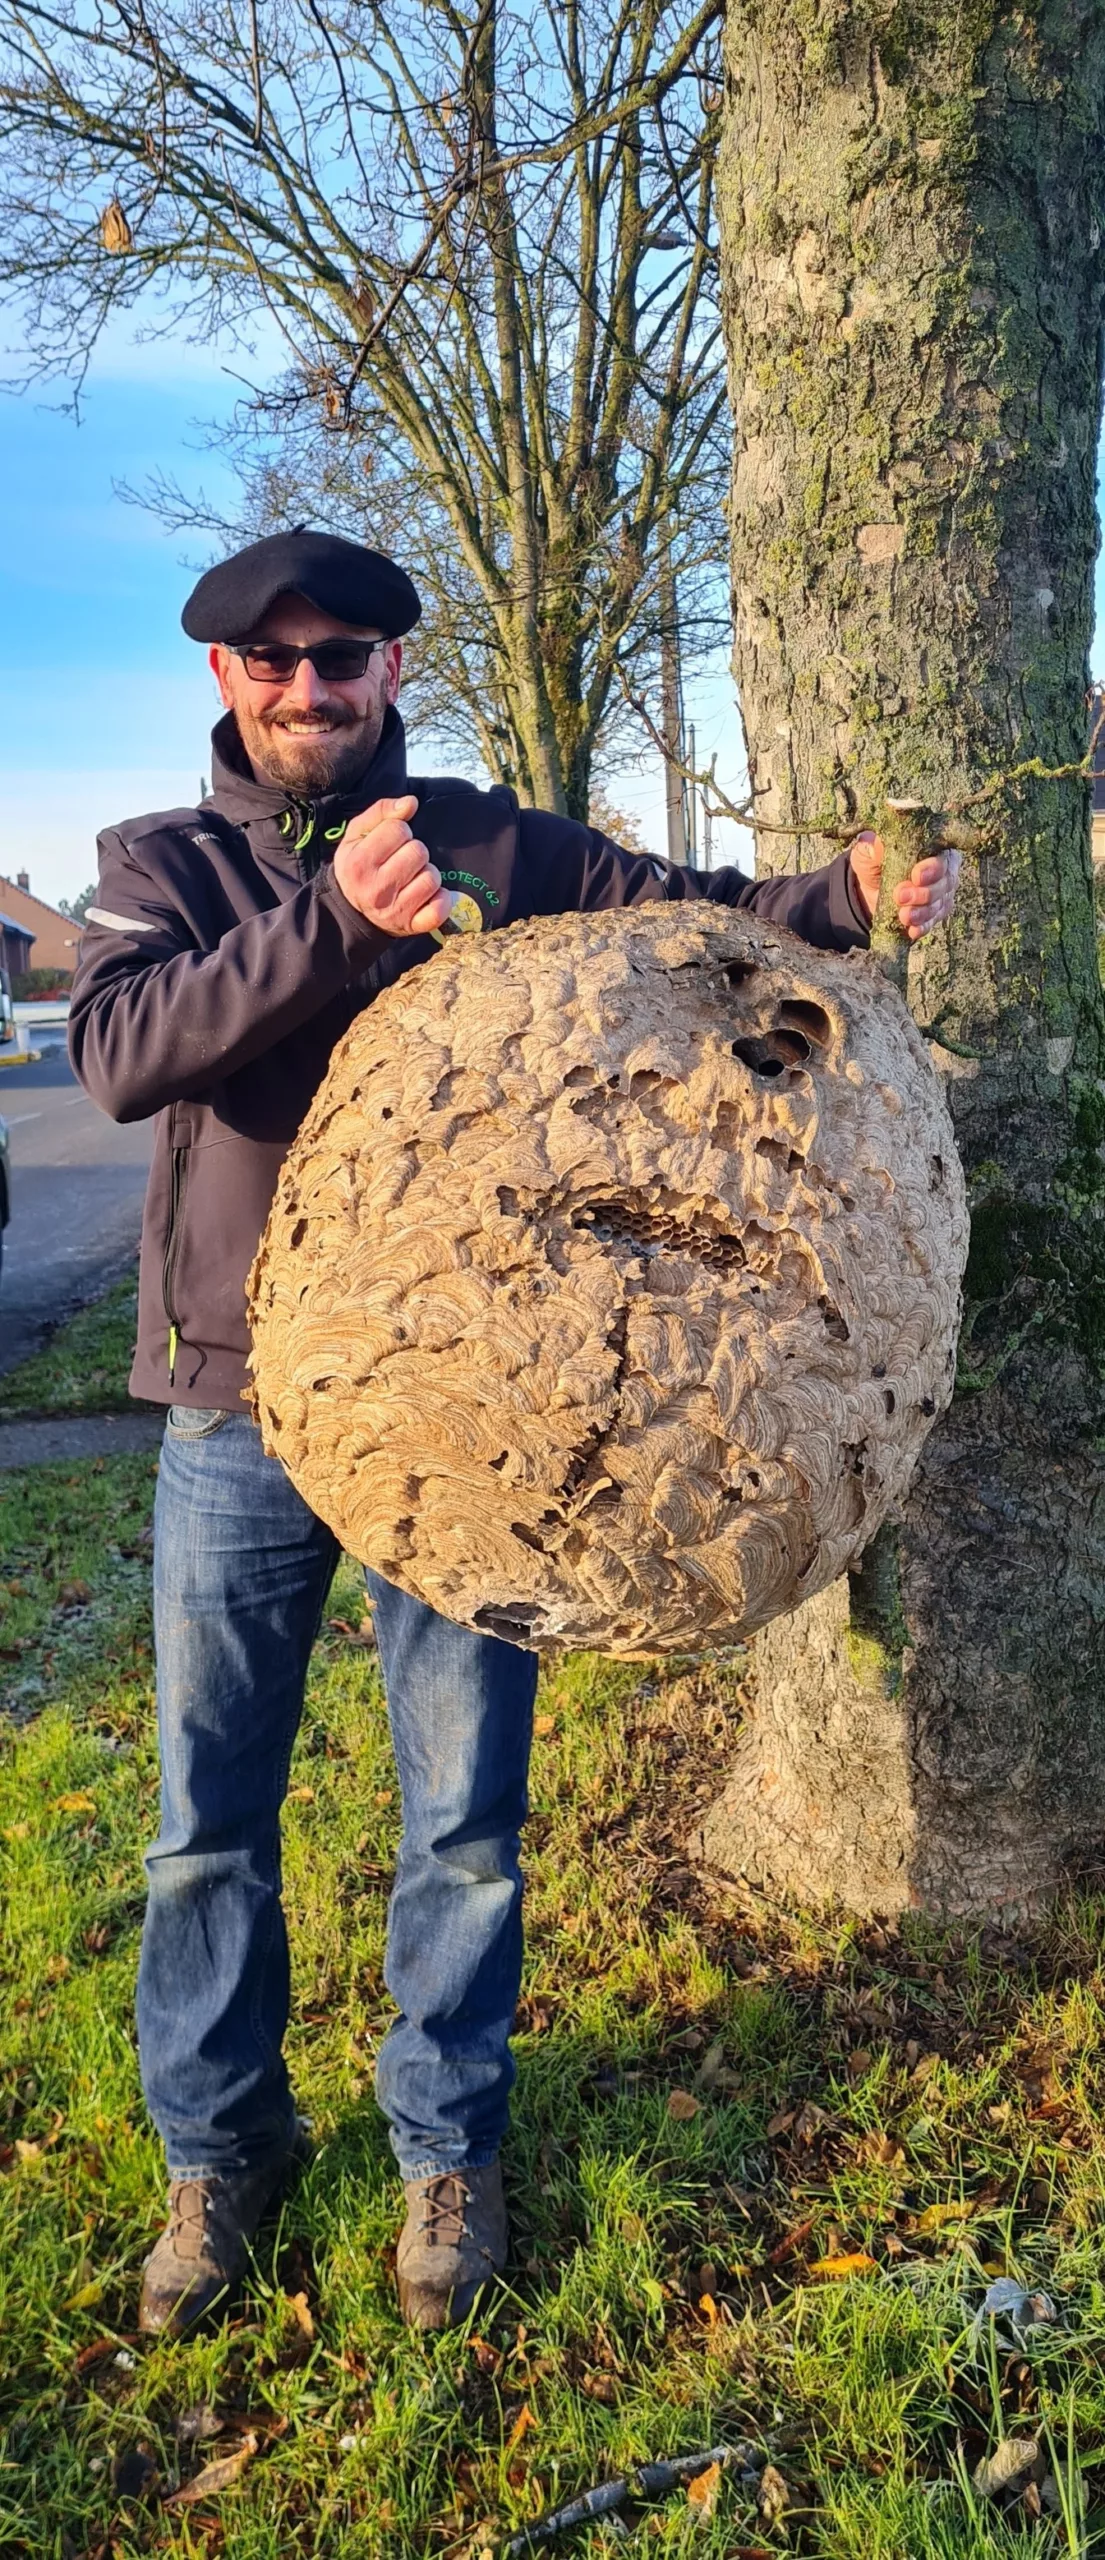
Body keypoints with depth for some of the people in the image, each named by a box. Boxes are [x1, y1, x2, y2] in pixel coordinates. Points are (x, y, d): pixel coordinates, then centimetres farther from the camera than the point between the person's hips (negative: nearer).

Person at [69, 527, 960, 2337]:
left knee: (465, 1816, 10)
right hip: (236, 1411, 1)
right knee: (211, 1820, 12)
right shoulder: (161, 867, 3)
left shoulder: (492, 846, 3)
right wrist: (335, 919, -29)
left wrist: (851, 897, -19)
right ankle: (219, 2145, 35)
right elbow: (120, 1050, -15)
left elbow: (689, 918, 1)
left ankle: (449, 2143, 33)